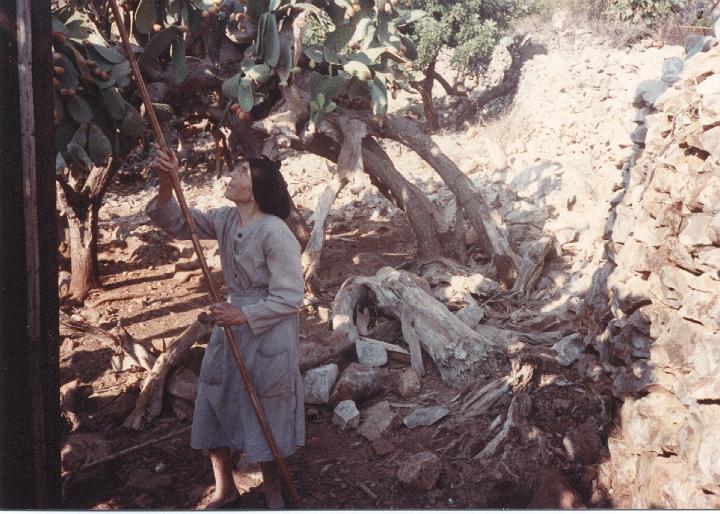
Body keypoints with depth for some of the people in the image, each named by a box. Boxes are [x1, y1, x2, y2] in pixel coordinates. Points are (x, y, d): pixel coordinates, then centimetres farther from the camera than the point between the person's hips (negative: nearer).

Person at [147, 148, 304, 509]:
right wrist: (167, 183, -15)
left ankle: (273, 492, 34)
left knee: (264, 416, 9)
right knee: (214, 407, 16)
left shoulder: (275, 234, -23)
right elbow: (176, 223, 1)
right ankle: (224, 488, 37)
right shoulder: (225, 220, -1)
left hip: (267, 335, -7)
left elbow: (288, 298, -21)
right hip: (231, 326, 8)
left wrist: (244, 315, -24)